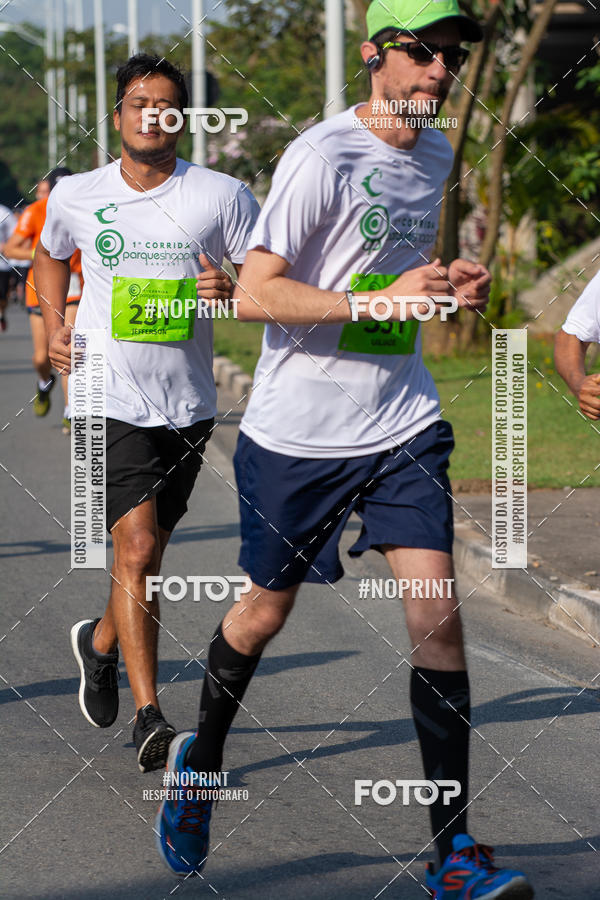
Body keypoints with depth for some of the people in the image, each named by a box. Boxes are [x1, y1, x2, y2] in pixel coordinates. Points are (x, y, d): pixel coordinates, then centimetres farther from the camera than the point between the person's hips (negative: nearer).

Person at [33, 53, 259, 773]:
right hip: (108, 397, -2)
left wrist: (232, 289, -19)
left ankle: (101, 640, 45)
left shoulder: (223, 196, -2)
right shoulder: (75, 196, 3)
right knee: (138, 549, -15)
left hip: (187, 405, 2)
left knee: (145, 551, 15)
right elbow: (49, 256, 24)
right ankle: (148, 716, -13)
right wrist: (54, 329, 9)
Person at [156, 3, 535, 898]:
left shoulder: (435, 153, 9)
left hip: (401, 425, 5)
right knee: (267, 608, 10)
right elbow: (255, 293, -18)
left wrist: (451, 282, 6)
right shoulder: (322, 157, -15)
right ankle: (201, 757, 40)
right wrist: (377, 300, -26)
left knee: (437, 610, -8)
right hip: (298, 430, -5)